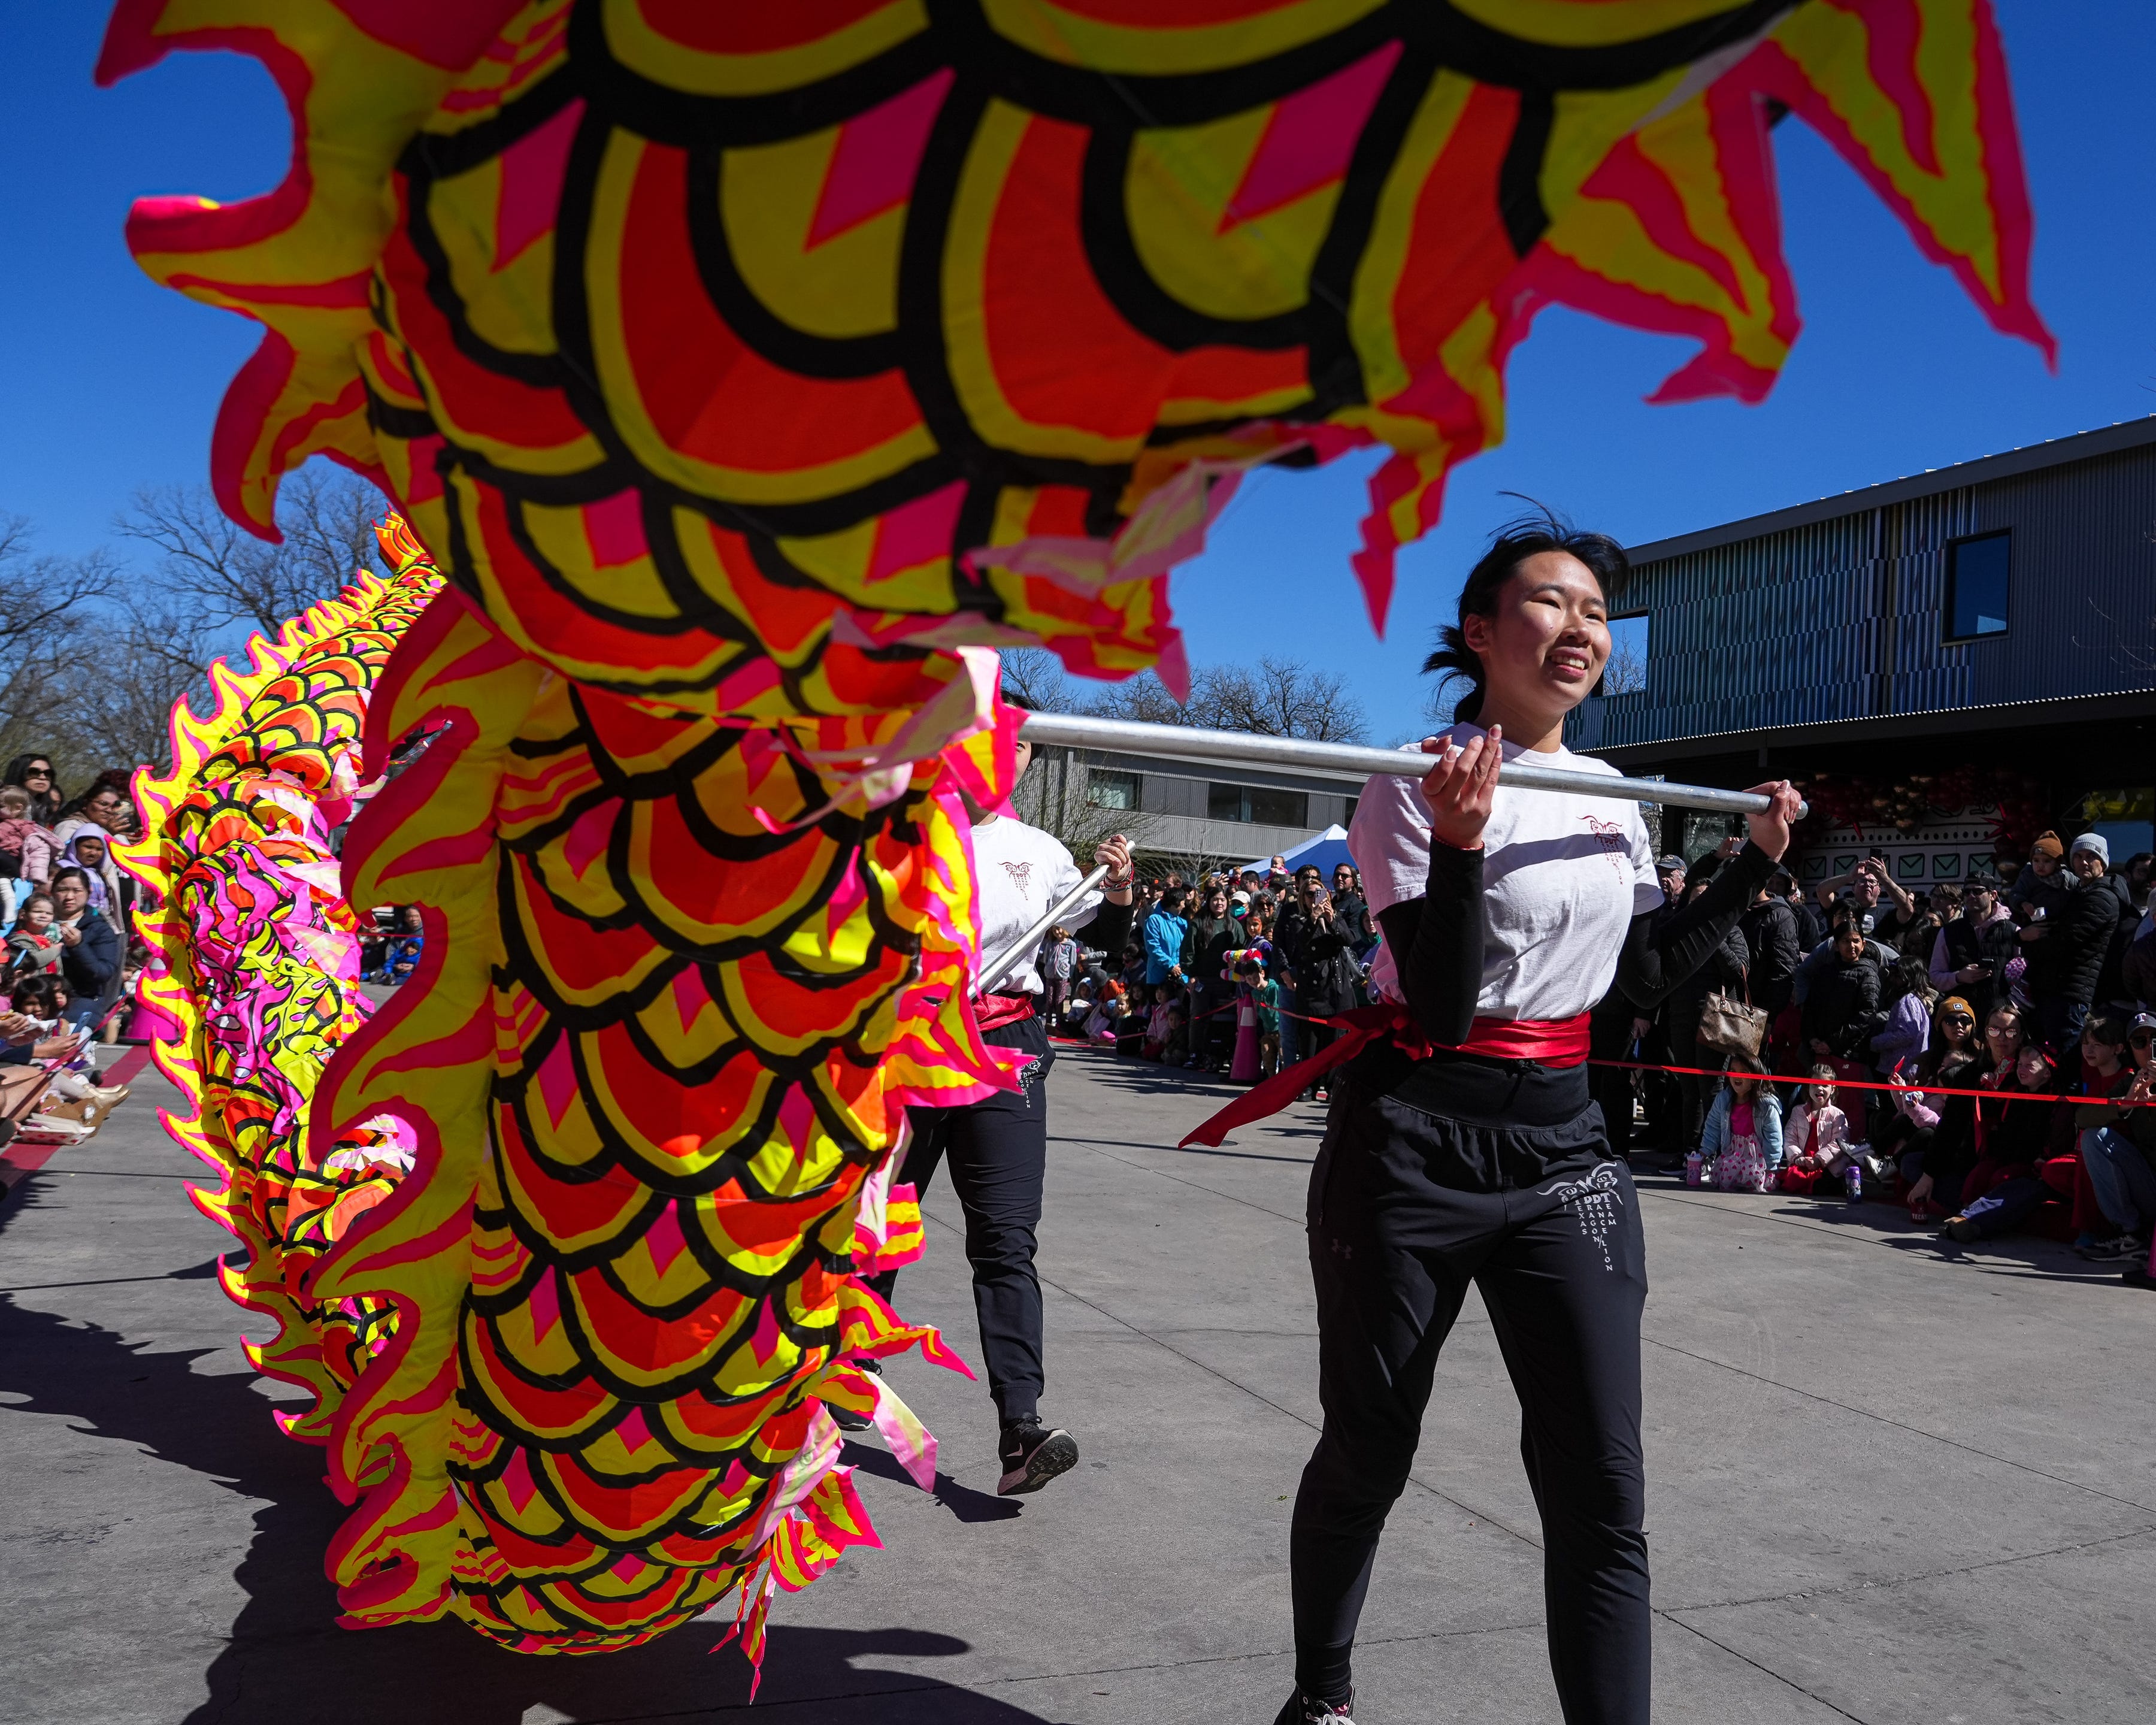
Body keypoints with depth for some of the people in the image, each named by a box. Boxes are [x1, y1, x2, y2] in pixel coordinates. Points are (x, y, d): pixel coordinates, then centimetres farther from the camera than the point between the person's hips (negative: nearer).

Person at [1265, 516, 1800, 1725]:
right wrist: (1458, 844, -31)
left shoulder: (1613, 797, 9)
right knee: (1365, 1457, 11)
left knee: (1603, 1490, -2)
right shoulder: (1417, 788, -10)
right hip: (1414, 1147, -5)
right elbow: (1441, 1008, -18)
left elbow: (1652, 977, 20)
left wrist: (1759, 865, 17)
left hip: (1563, 1141, 5)